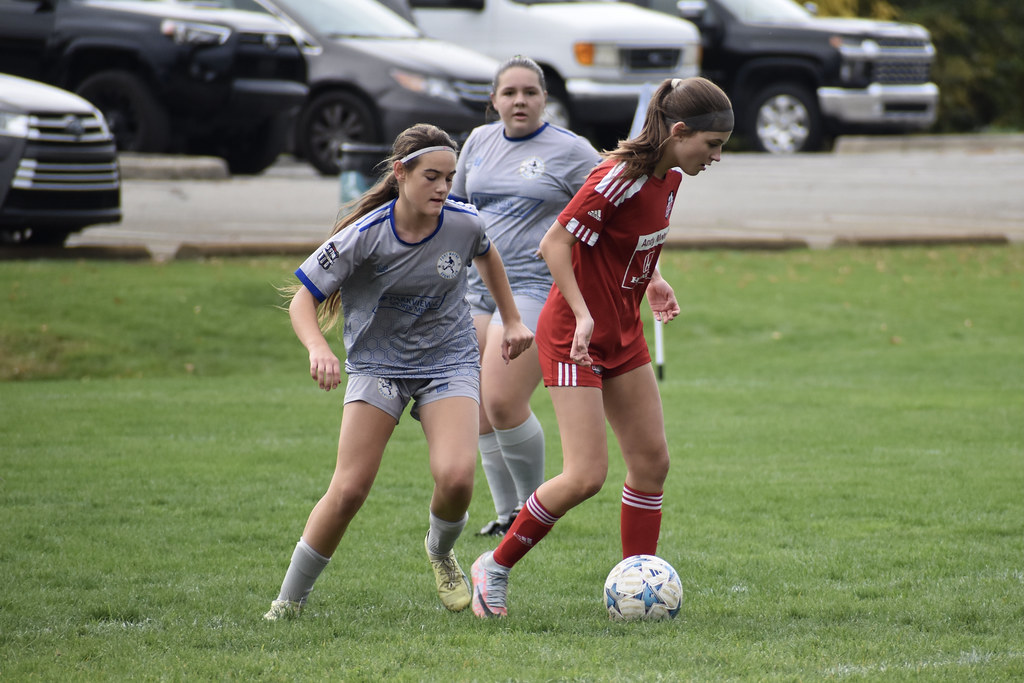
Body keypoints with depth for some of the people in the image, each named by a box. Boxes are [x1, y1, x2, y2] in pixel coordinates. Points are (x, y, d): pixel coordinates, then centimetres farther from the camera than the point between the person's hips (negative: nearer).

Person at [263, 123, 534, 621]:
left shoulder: (464, 225, -11)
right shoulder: (363, 237, -19)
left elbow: (487, 257, 15)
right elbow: (302, 301, -15)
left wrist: (512, 321, 21)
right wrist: (318, 349, -34)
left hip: (449, 362, 2)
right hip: (377, 365, -2)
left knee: (456, 477, -22)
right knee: (349, 490, -12)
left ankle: (441, 552, 13)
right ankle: (289, 601, 5)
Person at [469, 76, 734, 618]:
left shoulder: (669, 178, 3)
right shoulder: (619, 179, -24)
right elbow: (554, 243, -21)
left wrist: (652, 281, 8)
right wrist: (583, 316, -26)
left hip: (623, 334, 9)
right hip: (575, 336, -9)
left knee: (652, 462, 5)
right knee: (586, 475, -12)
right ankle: (495, 567, 5)